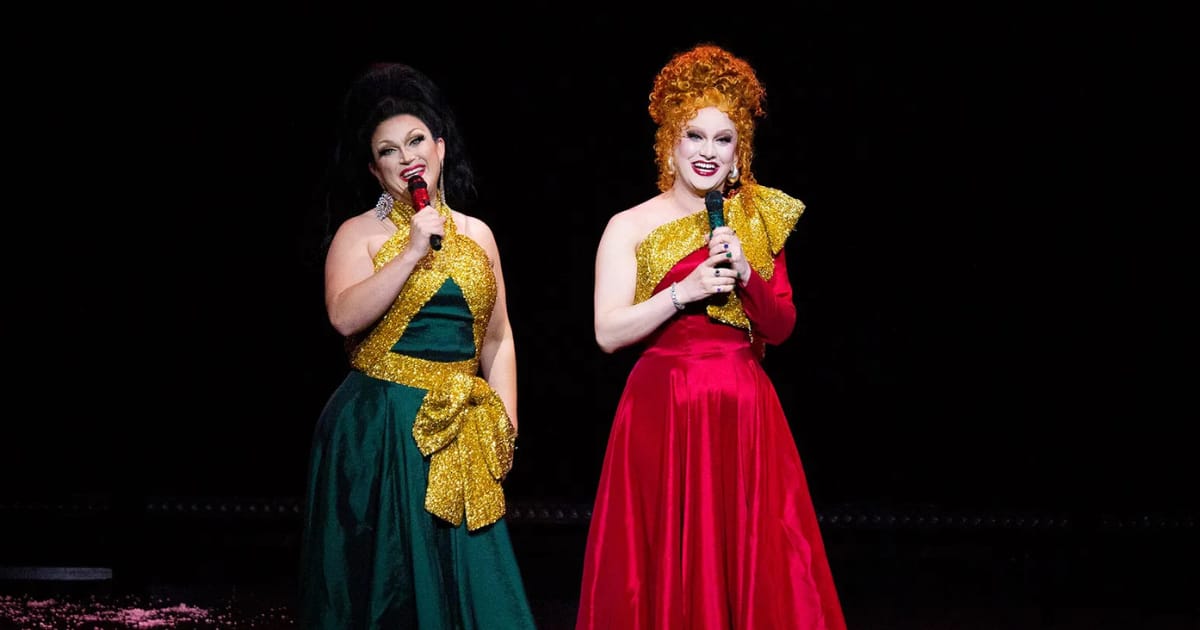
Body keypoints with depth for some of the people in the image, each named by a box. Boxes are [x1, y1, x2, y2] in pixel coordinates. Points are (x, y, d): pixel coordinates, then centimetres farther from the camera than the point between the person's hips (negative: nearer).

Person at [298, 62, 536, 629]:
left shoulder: (477, 235, 11)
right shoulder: (360, 234, -1)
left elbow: (497, 338, 13)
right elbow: (346, 316, -17)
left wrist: (505, 422, 5)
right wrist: (412, 252, -18)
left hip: (459, 431, 4)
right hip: (379, 429, -4)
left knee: (468, 574, 2)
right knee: (386, 579, 1)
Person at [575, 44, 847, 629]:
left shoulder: (760, 219, 10)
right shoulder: (629, 227, 1)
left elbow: (781, 327, 8)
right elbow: (608, 332, -6)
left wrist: (746, 275, -9)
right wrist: (684, 292, -15)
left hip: (745, 413, 3)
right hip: (663, 412, -2)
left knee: (755, 568, 0)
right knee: (668, 566, -2)